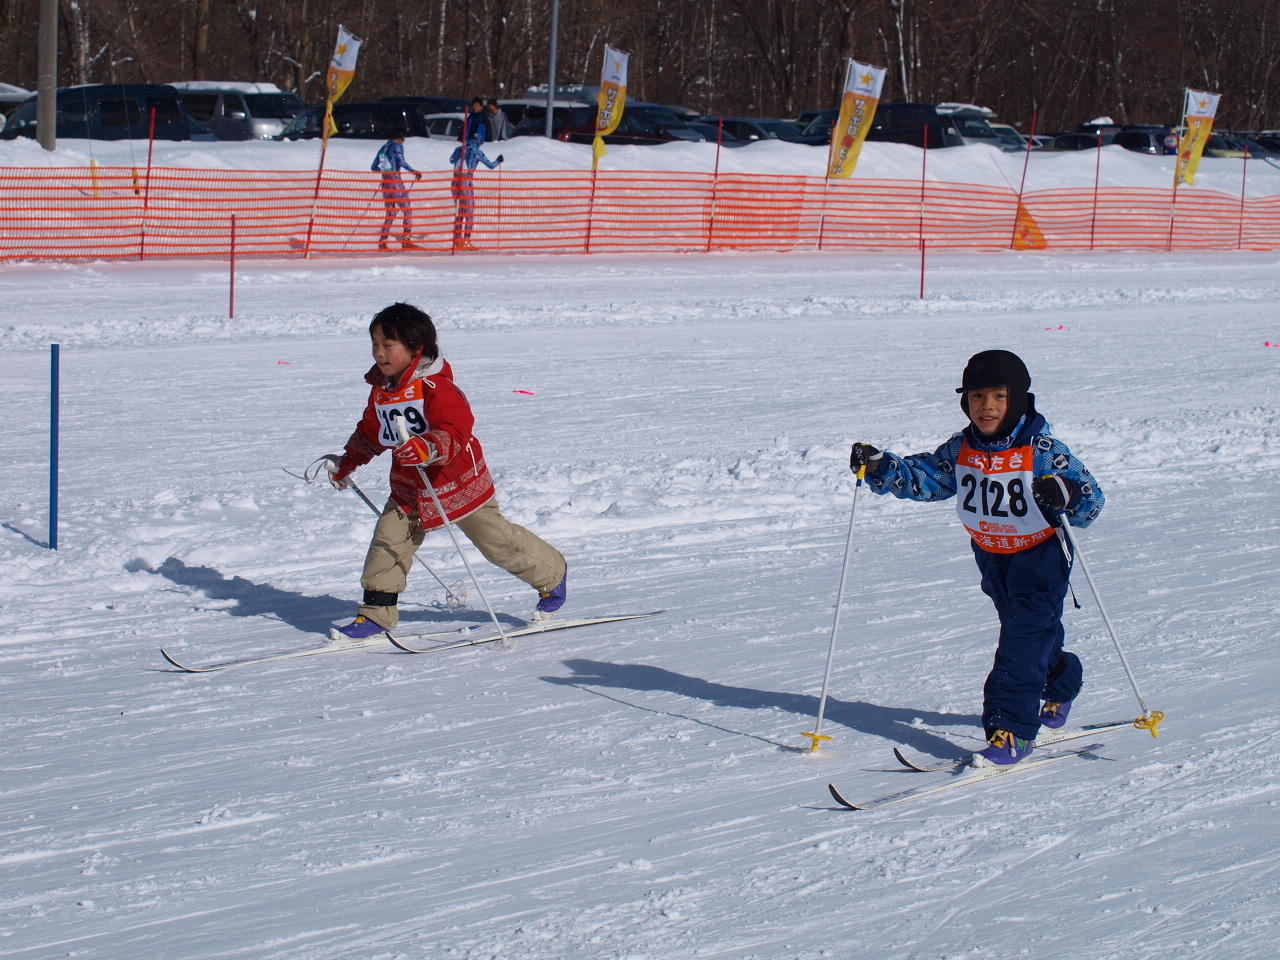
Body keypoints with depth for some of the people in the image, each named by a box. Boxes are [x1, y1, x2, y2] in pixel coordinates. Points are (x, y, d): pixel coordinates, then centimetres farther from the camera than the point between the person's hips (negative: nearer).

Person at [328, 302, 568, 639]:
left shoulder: (435, 387, -25)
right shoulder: (381, 389, 1)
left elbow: (456, 430, -37)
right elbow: (370, 432, 20)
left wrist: (429, 448, -55)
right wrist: (347, 462, 23)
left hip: (459, 483, -7)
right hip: (408, 489, 7)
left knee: (497, 540, 7)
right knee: (388, 541, -6)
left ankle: (552, 575, 30)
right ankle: (376, 613, 2)